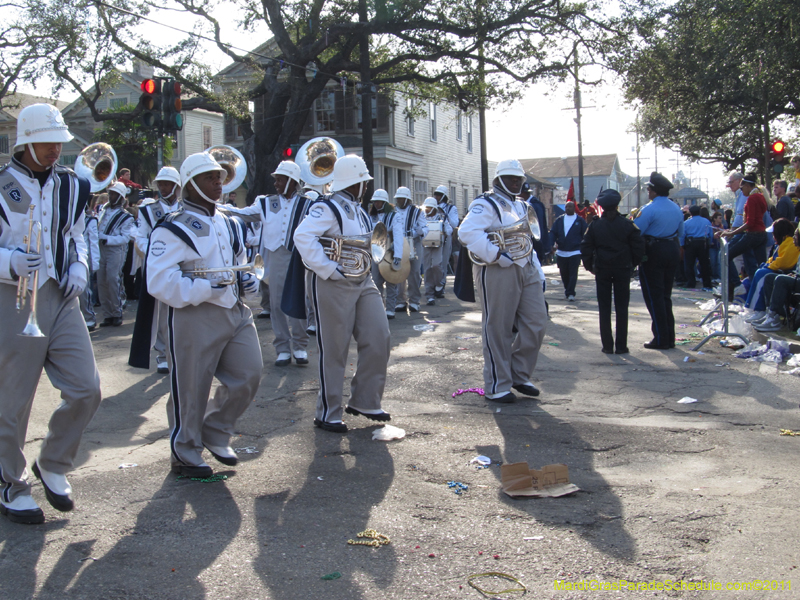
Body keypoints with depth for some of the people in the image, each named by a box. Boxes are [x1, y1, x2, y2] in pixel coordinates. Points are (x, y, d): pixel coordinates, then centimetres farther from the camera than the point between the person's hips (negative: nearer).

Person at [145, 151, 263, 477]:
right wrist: (205, 288, -22)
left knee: (248, 376, 5)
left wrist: (248, 279, 8)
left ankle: (215, 433, 27)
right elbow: (160, 282, -18)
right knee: (190, 390, 2)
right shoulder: (174, 228, -9)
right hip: (194, 318, -7)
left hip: (236, 313, 7)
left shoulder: (230, 224, 16)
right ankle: (185, 455, 21)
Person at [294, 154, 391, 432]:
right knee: (334, 350, -1)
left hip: (363, 282, 9)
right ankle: (328, 414, 11)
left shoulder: (358, 210, 16)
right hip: (333, 285, -9)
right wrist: (330, 270, -25)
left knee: (378, 339, 5)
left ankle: (364, 401, 19)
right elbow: (303, 237, -26)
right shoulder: (328, 208, -13)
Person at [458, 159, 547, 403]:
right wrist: (495, 255, -25)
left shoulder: (522, 207, 22)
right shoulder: (486, 204, -6)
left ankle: (519, 376, 21)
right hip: (498, 273, -8)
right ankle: (497, 387, 8)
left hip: (526, 270, 8)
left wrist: (538, 271, 17)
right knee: (498, 330, -2)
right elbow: (467, 232, -22)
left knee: (536, 325, 5)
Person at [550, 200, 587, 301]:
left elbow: (585, 235, 5)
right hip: (561, 252, 3)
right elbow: (553, 233, 5)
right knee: (564, 273, 10)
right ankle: (568, 291, 24)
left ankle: (570, 293, -11)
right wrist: (552, 244, -11)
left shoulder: (580, 220, 3)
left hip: (575, 252, -3)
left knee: (573, 273, -10)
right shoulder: (559, 220, 10)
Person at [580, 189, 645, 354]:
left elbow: (586, 248, -5)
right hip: (623, 270, 0)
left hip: (602, 270, 0)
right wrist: (632, 264, 9)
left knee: (604, 308, 7)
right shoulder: (627, 225, -5)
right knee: (621, 309, 6)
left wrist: (589, 266, 8)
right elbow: (639, 246, -5)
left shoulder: (594, 225, -4)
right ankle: (621, 346, 6)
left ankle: (607, 346, 6)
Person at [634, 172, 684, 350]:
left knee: (654, 297, -1)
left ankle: (661, 339, -2)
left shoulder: (649, 209, -16)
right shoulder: (676, 208, 9)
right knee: (665, 296, 15)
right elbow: (680, 233, 18)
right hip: (673, 250, 7)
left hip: (653, 252, -7)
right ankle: (670, 338, 16)